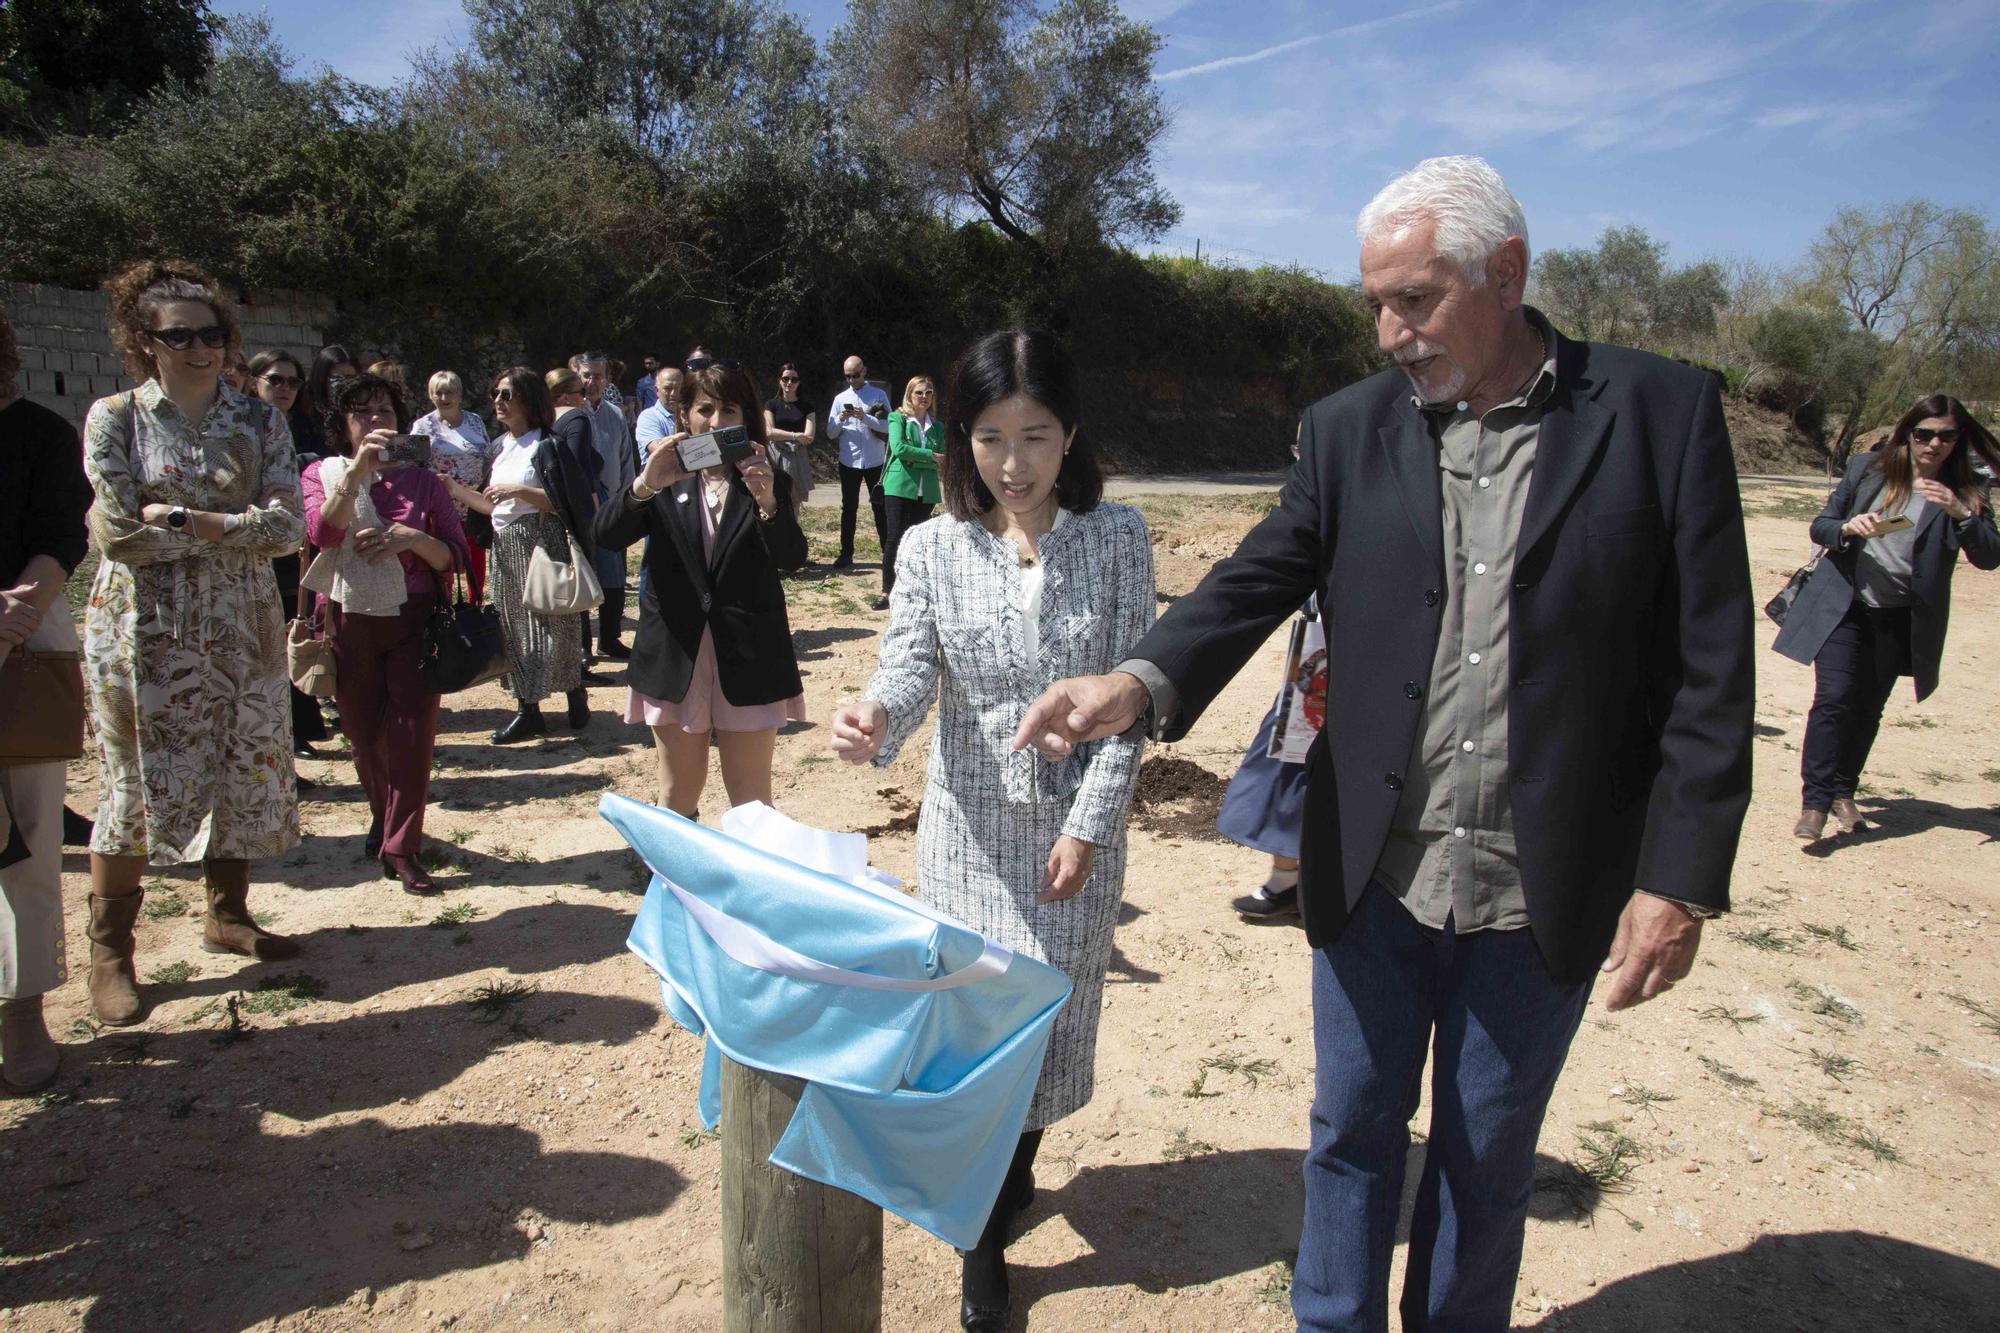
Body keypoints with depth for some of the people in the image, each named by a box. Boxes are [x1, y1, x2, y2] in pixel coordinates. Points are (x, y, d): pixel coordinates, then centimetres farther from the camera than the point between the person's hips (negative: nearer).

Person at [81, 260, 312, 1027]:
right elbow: (116, 534, -13)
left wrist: (184, 519, -15)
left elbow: (288, 527, -7)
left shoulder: (259, 423, 5)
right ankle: (109, 950, 14)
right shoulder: (114, 419, -2)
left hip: (242, 629, 3)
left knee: (247, 776, 9)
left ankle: (228, 916, 28)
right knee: (138, 785, 1)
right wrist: (237, 528, -12)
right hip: (143, 633, -3)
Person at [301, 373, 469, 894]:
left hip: (413, 620, -1)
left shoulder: (422, 480, 4)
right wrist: (358, 469, -21)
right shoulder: (322, 473, 5)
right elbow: (323, 531, -15)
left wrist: (412, 538, -18)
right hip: (350, 621, 1)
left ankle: (402, 846, 1)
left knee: (413, 731, -6)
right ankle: (384, 819, 36)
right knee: (364, 732, 12)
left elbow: (455, 554, 0)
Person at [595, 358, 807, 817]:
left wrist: (767, 501, -33)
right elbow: (606, 536, -11)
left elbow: (792, 556, -14)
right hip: (676, 653, 2)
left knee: (751, 800, 3)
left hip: (747, 658, -1)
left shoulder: (765, 482, 2)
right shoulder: (664, 477, 4)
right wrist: (644, 485, -29)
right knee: (680, 794, 15)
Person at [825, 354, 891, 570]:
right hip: (849, 462, 2)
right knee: (848, 508, 8)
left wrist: (865, 417, -20)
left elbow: (889, 426, -9)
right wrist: (841, 418, -14)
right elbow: (830, 433, 5)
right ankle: (846, 554, 14)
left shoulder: (879, 396, 0)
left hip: (875, 461, -2)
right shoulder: (840, 398, 7)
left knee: (880, 507, 3)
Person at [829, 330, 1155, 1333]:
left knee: (1049, 1016, 9)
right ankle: (986, 1236, 28)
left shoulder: (1117, 539, -6)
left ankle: (989, 1227, 35)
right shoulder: (933, 547, -5)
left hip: (1077, 825, 0)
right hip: (969, 827, 0)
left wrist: (1088, 825, -11)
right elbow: (911, 665, -12)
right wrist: (873, 715, -36)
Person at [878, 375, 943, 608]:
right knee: (896, 536, -9)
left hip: (926, 491, 4)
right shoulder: (898, 418, 2)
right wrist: (930, 456, -13)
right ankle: (887, 591, -5)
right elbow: (898, 448, -13)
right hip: (899, 486, -4)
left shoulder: (937, 427, 14)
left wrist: (914, 458, -8)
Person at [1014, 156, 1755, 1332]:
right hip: (1376, 878, 2)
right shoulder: (1352, 427, 1)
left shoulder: (1662, 412, -7)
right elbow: (1260, 580, -5)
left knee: (1488, 1165, 18)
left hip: (1543, 895, -1)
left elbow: (1709, 672, -7)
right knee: (1354, 1134, 17)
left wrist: (1681, 878, -10)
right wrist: (1139, 684, -24)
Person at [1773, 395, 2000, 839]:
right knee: (1834, 698, -12)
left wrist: (1960, 513, -24)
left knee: (1868, 707, 8)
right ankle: (1815, 801, -8)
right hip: (1842, 605, -1)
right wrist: (1848, 528, -19)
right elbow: (1819, 526, 3)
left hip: (1902, 619, 1)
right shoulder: (1866, 469, 1)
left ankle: (1843, 791, 26)